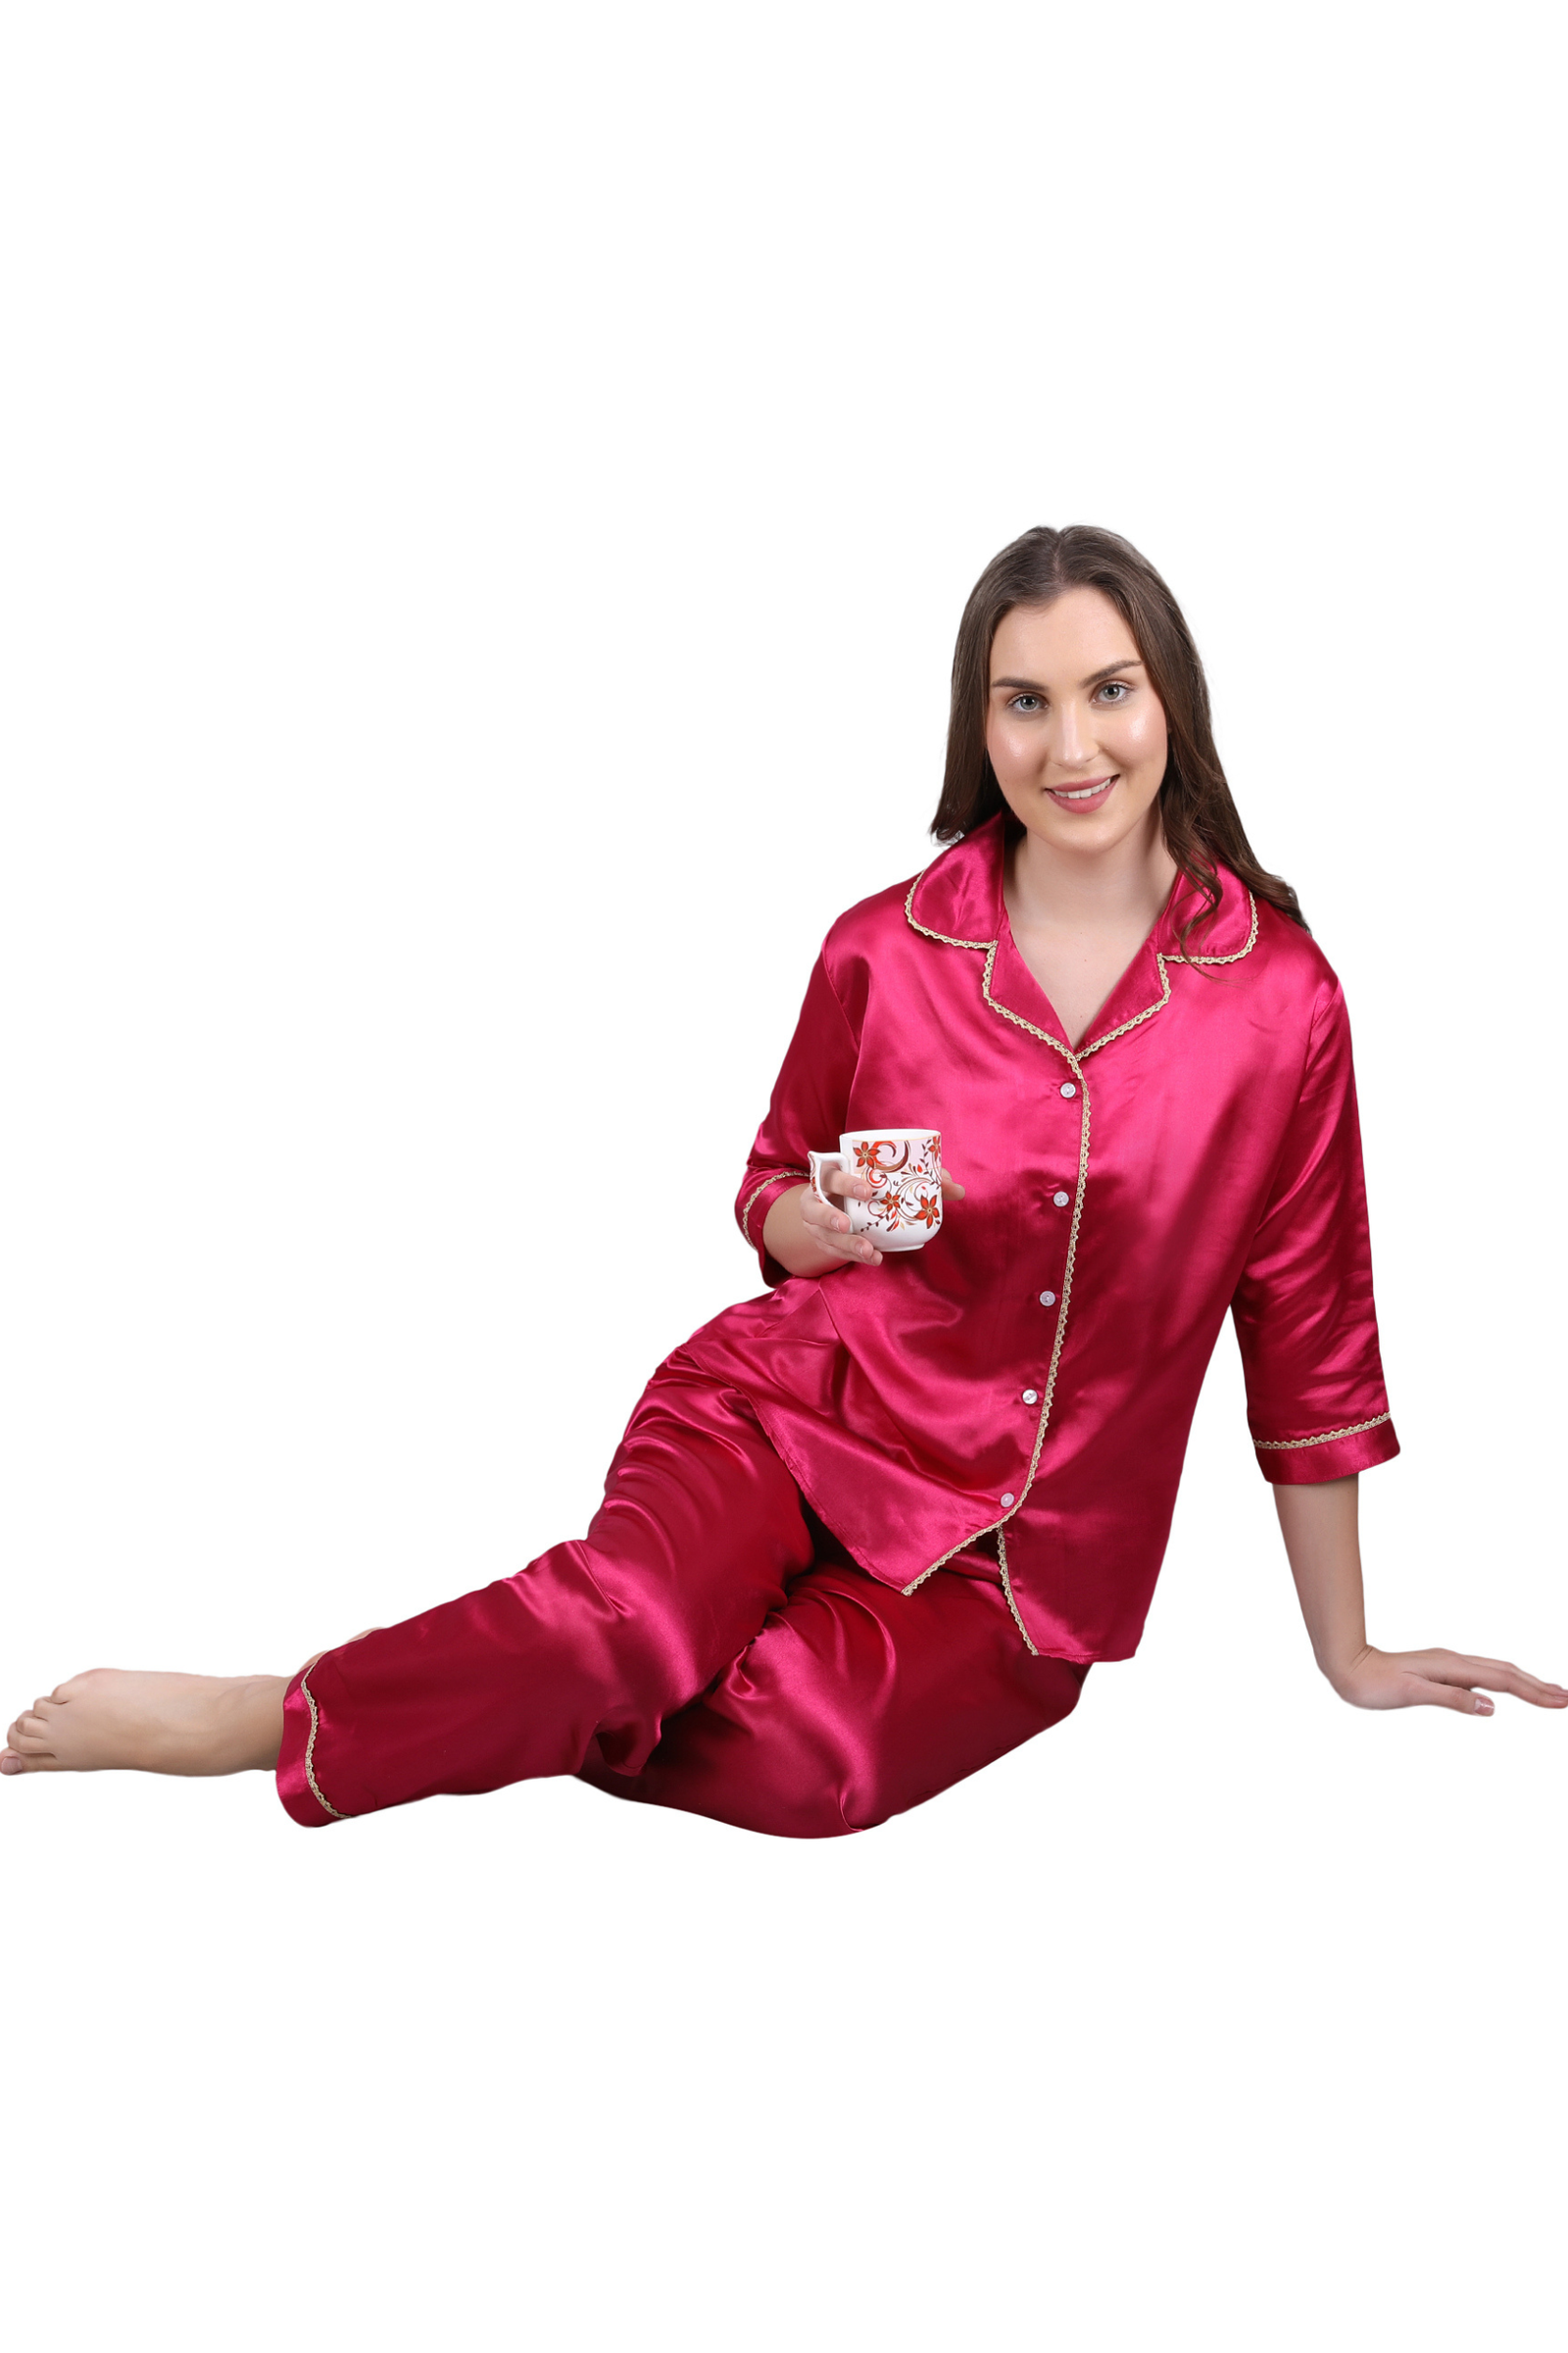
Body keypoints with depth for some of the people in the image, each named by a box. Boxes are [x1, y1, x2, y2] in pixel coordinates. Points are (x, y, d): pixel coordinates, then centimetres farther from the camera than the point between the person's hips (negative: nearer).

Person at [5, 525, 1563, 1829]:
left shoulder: (1280, 996, -5)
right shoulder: (882, 951, -2)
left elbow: (1306, 1329, 3)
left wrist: (1347, 1652, 9)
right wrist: (829, 1223, -12)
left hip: (1027, 1553, 0)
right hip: (801, 1409, 0)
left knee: (788, 1757, -29)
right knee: (635, 1622, -33)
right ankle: (252, 1717, -15)